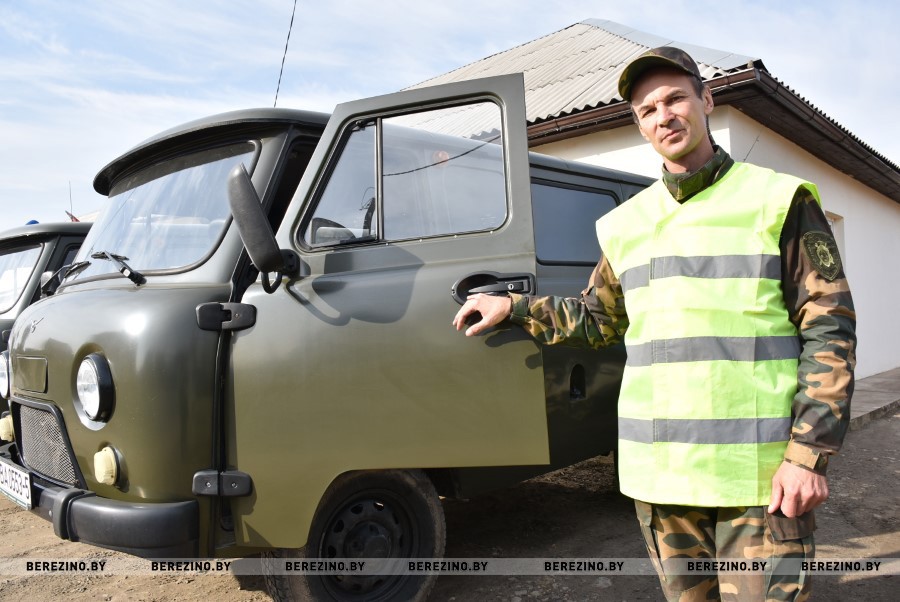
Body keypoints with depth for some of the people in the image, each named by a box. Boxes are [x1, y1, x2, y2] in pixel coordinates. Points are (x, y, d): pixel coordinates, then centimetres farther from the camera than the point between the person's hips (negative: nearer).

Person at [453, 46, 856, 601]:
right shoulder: (627, 223, 12)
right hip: (660, 473, 4)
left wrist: (808, 455, -12)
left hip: (760, 473, -4)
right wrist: (513, 308, 11)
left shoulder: (778, 200, 0)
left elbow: (830, 331, -4)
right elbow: (597, 320, 22)